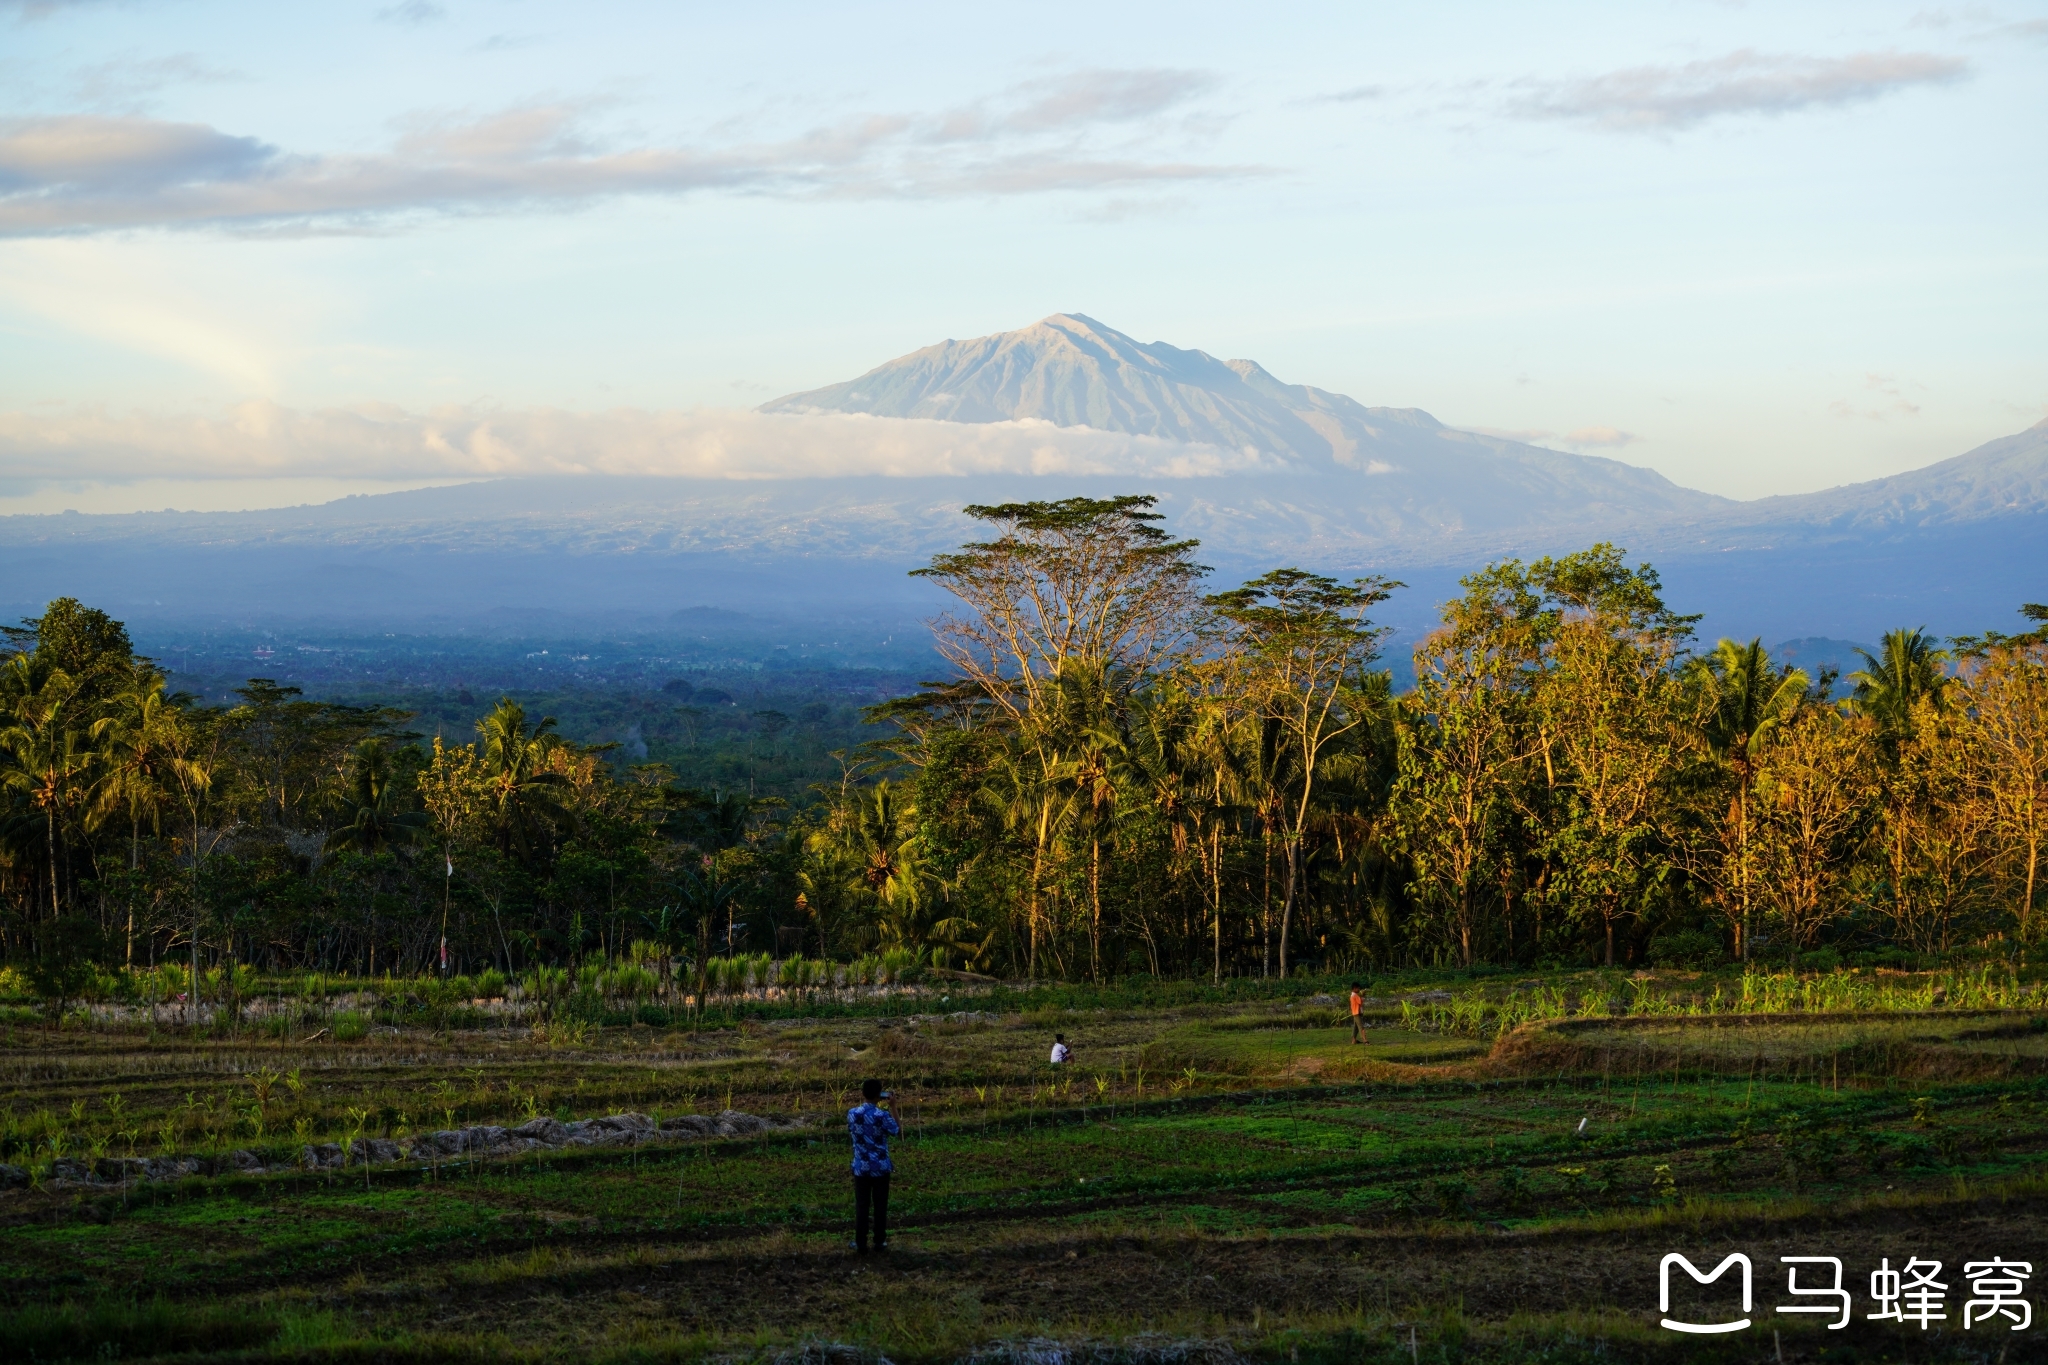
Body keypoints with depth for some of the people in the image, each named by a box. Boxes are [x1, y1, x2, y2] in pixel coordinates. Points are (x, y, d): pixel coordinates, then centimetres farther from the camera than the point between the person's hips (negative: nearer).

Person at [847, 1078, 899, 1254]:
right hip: (881, 1168, -2)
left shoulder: (852, 1113, -8)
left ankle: (861, 1244, 11)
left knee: (861, 1206, 9)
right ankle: (880, 1242, 18)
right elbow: (898, 1133, 0)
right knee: (880, 1205, 11)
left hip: (861, 1167, 2)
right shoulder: (883, 1116, -16)